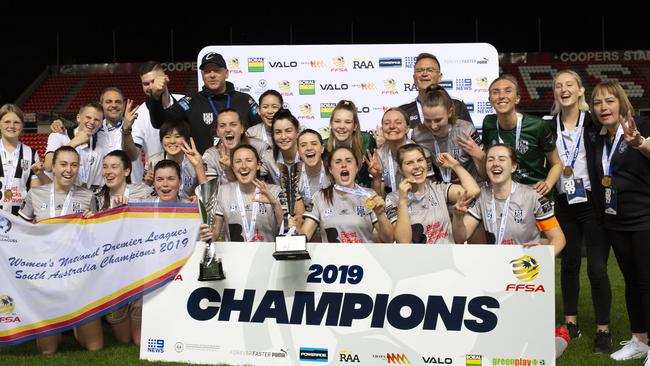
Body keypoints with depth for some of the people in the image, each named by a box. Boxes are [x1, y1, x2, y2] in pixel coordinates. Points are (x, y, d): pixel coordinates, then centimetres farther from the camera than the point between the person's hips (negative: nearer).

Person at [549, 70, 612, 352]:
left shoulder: (594, 122, -5)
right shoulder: (549, 127, 4)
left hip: (593, 202, -3)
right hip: (564, 204, 3)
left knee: (597, 267, -4)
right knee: (569, 263, 11)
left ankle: (603, 329, 8)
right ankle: (571, 322, 24)